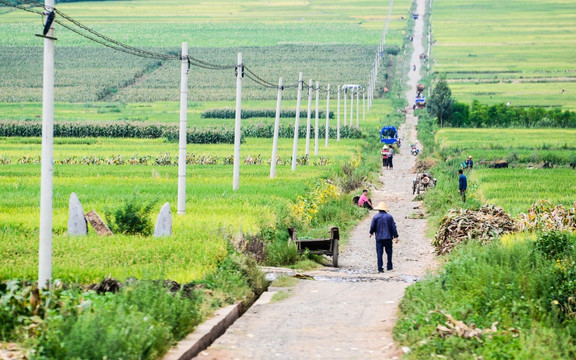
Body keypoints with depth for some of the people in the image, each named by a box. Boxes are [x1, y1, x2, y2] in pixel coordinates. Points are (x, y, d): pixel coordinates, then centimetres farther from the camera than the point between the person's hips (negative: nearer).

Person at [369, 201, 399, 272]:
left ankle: (380, 268, -5)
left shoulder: (375, 217, -4)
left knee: (379, 253, 0)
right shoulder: (389, 217, -1)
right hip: (388, 237, 1)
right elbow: (393, 227, -2)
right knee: (389, 252, 15)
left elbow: (372, 227, -1)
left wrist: (371, 233, 21)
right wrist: (396, 236, 1)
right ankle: (389, 266, 18)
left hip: (379, 237, -1)